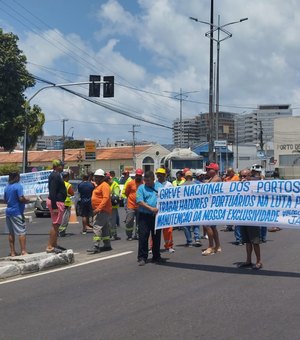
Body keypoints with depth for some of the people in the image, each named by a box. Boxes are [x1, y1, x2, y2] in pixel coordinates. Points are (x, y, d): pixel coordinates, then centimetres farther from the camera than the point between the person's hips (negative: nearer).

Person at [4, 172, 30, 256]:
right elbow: (21, 198, -20)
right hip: (17, 212, -7)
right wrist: (27, 200, -2)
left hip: (8, 211, 7)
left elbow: (5, 200, 15)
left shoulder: (7, 187, 9)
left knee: (11, 233, 11)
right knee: (21, 232, -4)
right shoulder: (18, 186, -12)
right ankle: (23, 251, -7)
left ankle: (12, 251, 15)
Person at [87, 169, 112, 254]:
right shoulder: (98, 186, 20)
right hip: (100, 211, 11)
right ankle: (107, 245, 24)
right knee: (104, 228, 16)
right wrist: (96, 209, 17)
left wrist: (98, 209, -28)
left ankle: (96, 246, -20)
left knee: (97, 227, -17)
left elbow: (106, 198, -23)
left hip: (103, 211, -11)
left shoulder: (104, 185, -12)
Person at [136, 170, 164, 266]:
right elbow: (140, 201, -11)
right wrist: (151, 208, -20)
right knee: (143, 237, -4)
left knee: (156, 237, 10)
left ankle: (156, 257, 22)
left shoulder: (159, 186, 8)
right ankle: (142, 257, 2)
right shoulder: (141, 188, -1)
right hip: (144, 216, -3)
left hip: (157, 215, 3)